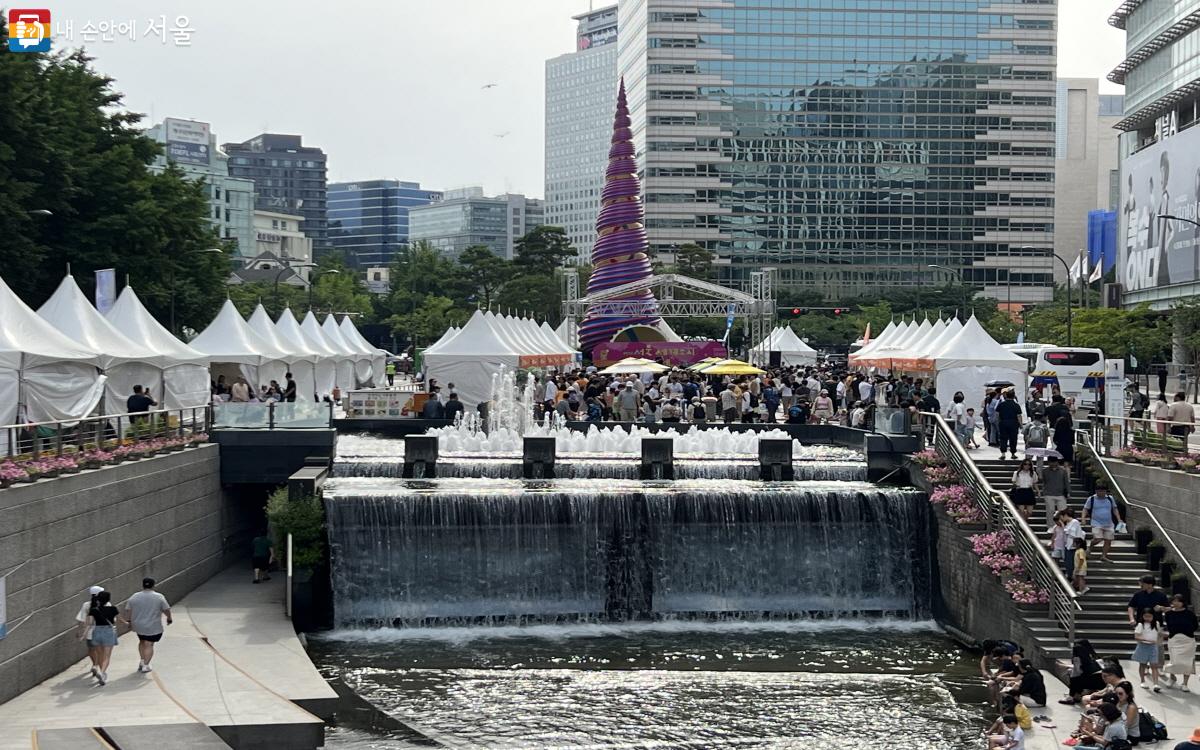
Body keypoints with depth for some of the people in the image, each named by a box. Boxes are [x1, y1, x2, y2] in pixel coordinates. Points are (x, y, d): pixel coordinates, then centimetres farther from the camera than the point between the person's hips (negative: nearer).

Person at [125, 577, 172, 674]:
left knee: (142, 641, 22)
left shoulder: (134, 597, 0)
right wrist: (169, 618, 11)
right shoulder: (159, 597, -7)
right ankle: (145, 665, -6)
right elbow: (166, 610, -5)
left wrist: (129, 621, 15)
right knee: (149, 644, 0)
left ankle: (142, 661, 16)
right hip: (153, 627, -3)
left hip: (138, 625, 3)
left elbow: (128, 610, 3)